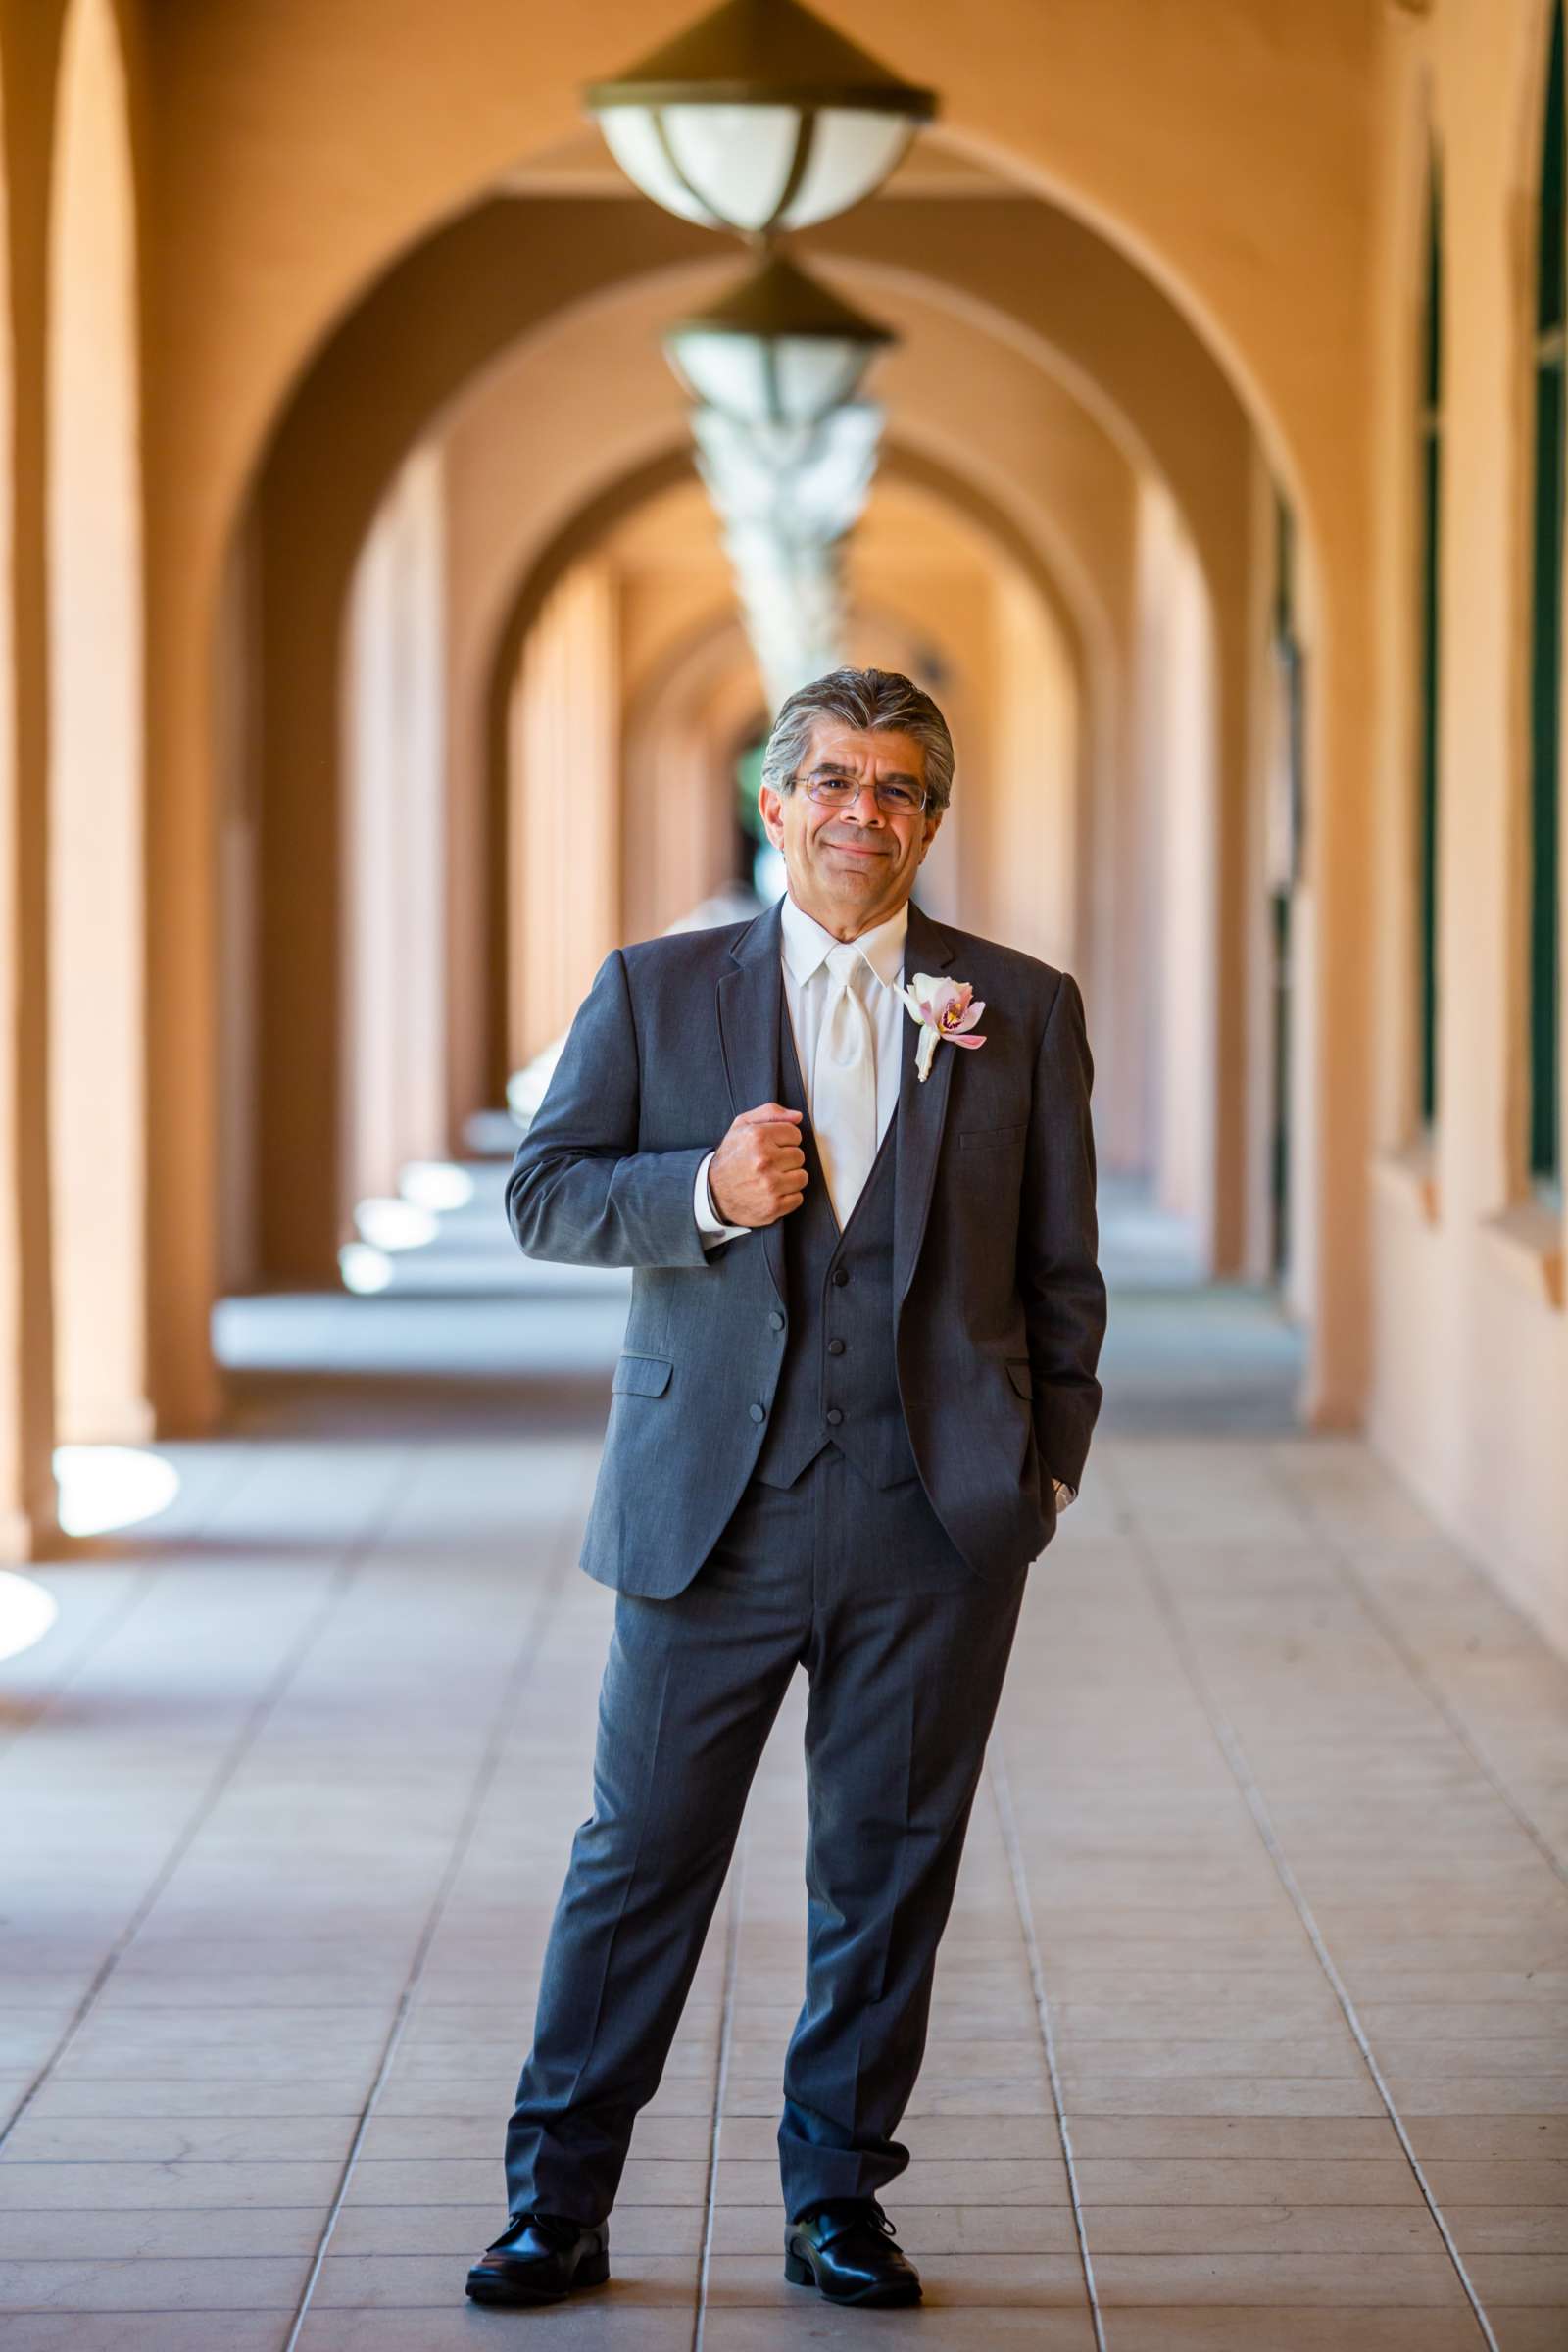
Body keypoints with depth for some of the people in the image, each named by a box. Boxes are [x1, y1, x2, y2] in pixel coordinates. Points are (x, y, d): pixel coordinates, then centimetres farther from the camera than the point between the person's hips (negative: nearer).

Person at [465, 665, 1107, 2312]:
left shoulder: (1024, 1009, 8)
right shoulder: (656, 990, 6)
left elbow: (1060, 1267, 10)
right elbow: (542, 1195, 3)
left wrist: (1044, 1468, 4)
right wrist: (702, 1192, -15)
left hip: (938, 1518, 1)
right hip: (713, 1504, -1)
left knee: (888, 1868, 8)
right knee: (640, 1854, 2)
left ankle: (837, 2199, 21)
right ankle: (558, 2203, 12)